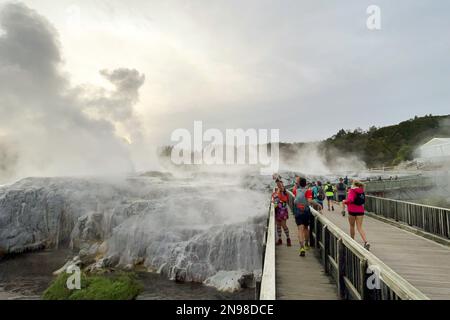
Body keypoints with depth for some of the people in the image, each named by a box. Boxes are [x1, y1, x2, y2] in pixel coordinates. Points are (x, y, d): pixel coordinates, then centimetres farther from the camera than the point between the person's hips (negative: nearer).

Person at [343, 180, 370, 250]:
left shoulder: (352, 191, -11)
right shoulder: (362, 191, 8)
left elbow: (350, 200, -26)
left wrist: (345, 201, -6)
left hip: (352, 211, -4)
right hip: (360, 211, 4)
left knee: (352, 226, 14)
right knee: (359, 227, 3)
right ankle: (366, 242, -15)